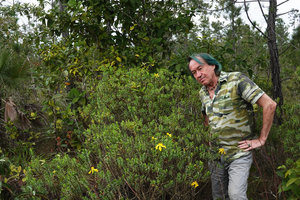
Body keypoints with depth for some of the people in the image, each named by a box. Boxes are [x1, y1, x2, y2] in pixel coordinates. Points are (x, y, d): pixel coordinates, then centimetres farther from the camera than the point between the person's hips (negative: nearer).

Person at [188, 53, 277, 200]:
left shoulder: (236, 80, -13)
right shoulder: (203, 93, 9)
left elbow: (269, 105, -17)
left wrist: (261, 140, -14)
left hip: (239, 153, -7)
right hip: (215, 154, 7)